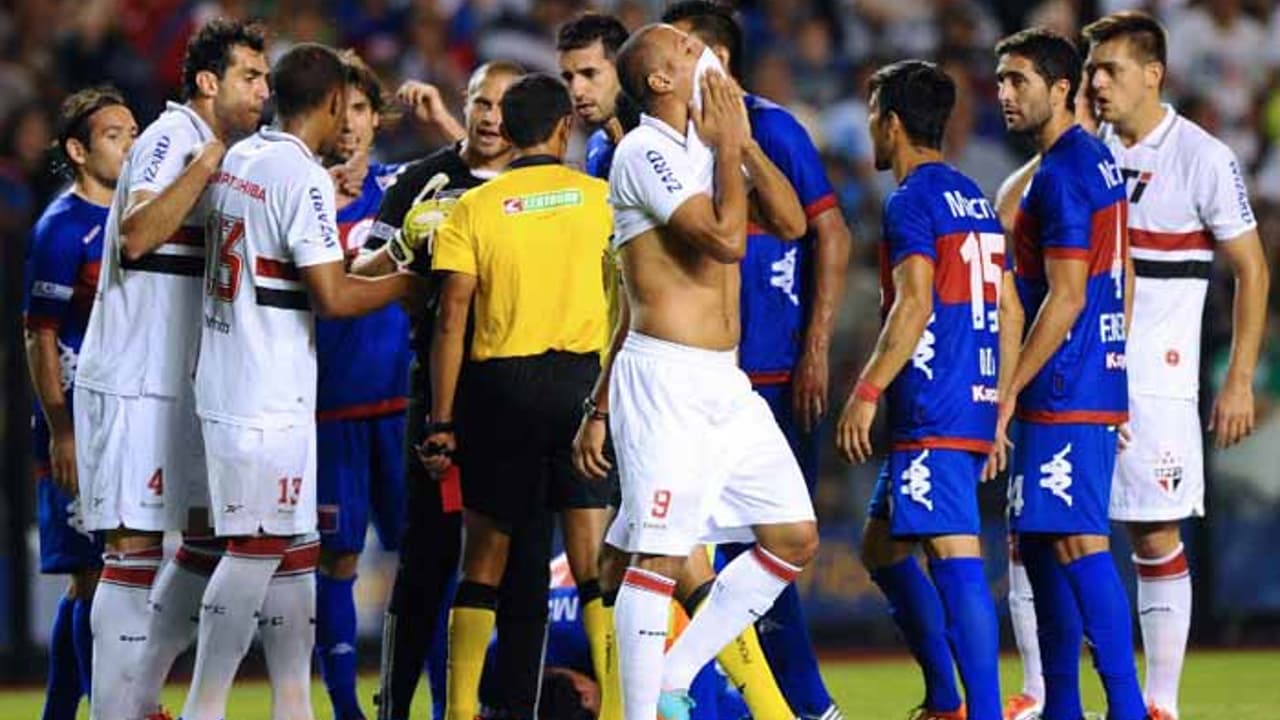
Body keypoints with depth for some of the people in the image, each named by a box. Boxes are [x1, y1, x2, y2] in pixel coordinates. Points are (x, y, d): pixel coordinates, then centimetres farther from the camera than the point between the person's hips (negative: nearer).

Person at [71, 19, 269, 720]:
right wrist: (207, 164, -30)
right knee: (137, 545, -9)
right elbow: (135, 237, -27)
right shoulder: (172, 138, -13)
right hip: (133, 382, -10)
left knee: (212, 532, 12)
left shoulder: (213, 149, 16)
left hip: (179, 383, 10)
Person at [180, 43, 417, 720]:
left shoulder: (236, 159, 11)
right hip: (269, 399, -9)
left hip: (224, 380, 9)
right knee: (255, 550, -6)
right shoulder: (303, 177, -15)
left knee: (295, 549, 13)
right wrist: (408, 282, -3)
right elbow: (332, 298, -17)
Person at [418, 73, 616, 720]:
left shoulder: (472, 209, 0)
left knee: (483, 560, 8)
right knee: (595, 558, 1)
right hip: (583, 381, 0)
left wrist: (442, 421, 0)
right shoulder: (600, 198, 2)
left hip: (499, 385, 0)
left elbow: (452, 318, -3)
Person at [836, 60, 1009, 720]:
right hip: (975, 410, 10)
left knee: (955, 556, -14)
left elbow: (914, 305, -19)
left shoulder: (912, 201, -8)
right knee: (881, 548, 19)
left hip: (932, 416, -10)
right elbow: (1005, 312, 20)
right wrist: (999, 412, 23)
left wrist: (866, 392, -18)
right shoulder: (975, 199, 19)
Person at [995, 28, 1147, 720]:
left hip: (1064, 395, -10)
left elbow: (1066, 298, -19)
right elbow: (1119, 282, 22)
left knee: (1078, 543, -12)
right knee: (1038, 542, 14)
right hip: (1099, 386, 10)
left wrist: (1010, 391, -16)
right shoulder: (1099, 161, 16)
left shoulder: (1061, 175, -15)